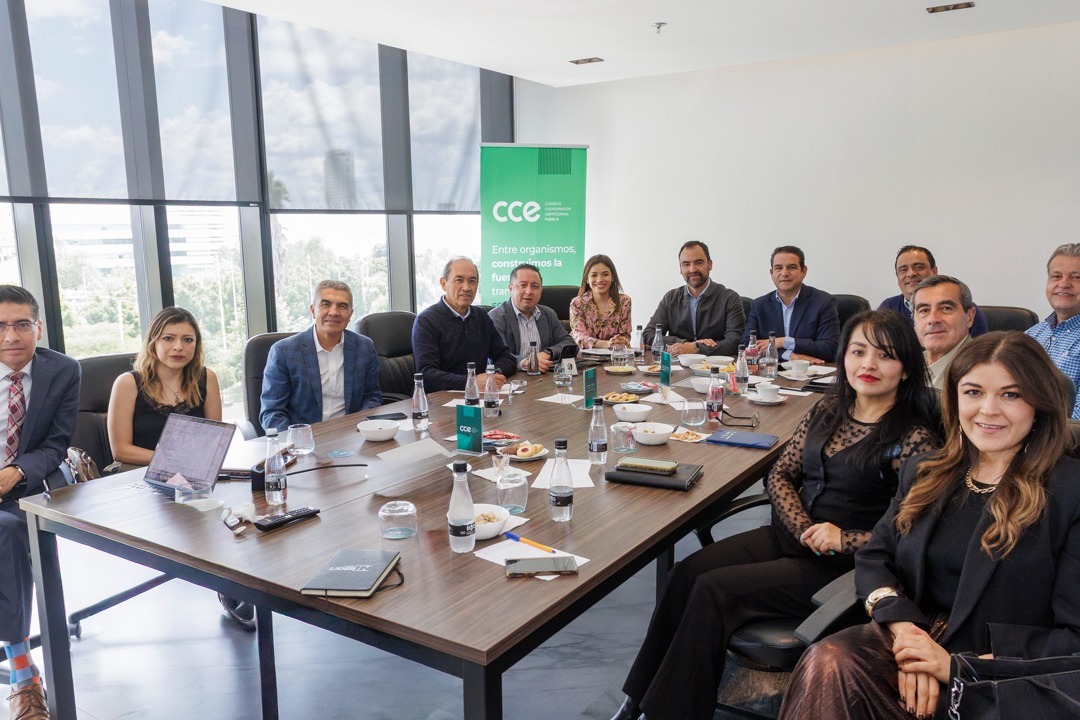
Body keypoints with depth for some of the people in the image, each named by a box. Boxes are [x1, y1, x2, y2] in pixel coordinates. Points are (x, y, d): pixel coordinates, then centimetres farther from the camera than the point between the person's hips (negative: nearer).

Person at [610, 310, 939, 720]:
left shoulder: (913, 436, -12)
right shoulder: (827, 411, 7)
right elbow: (781, 475, 8)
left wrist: (842, 540, -19)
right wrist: (805, 529, -9)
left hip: (841, 565, -6)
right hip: (788, 536, 6)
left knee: (713, 590, -20)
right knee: (687, 572, -14)